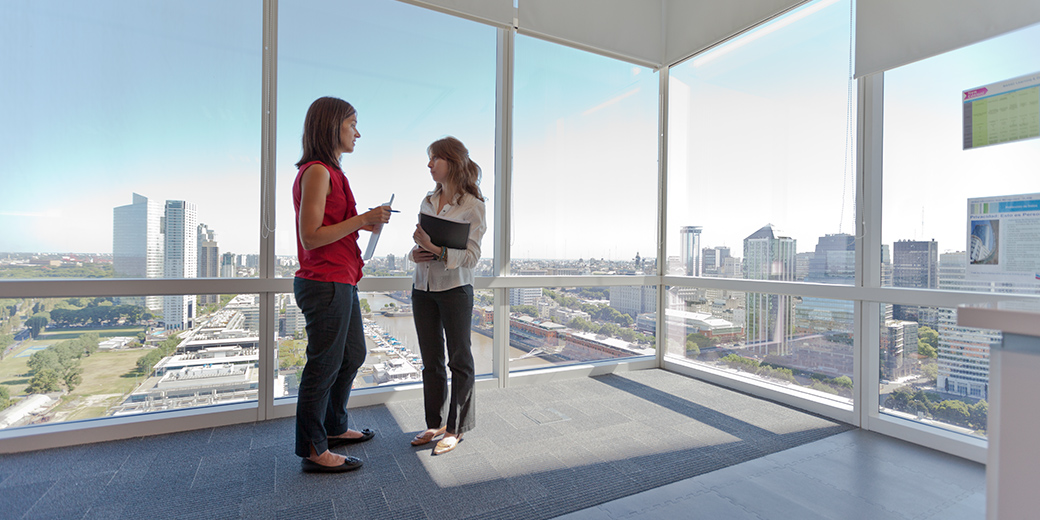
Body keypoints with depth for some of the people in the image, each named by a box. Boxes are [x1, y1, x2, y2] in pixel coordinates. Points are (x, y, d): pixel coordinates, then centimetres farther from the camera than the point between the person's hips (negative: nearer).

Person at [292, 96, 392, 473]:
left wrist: (366, 223, 9)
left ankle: (335, 428, 38)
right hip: (325, 283, -10)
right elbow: (311, 236, -19)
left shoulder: (329, 171, 16)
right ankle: (314, 451, 20)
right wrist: (362, 219, -19)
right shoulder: (316, 171, -14)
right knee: (324, 365, 2)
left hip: (340, 282, 10)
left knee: (352, 356, 20)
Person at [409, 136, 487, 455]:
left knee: (459, 360, 7)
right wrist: (415, 253, -4)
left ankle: (456, 428, 22)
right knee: (431, 361, 14)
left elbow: (471, 256, -14)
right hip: (423, 288, 6)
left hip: (455, 289, -6)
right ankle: (435, 423, 30)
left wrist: (436, 249, -25)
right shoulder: (427, 202, 11)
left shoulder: (472, 206, -8)